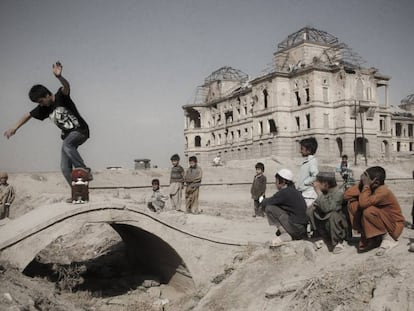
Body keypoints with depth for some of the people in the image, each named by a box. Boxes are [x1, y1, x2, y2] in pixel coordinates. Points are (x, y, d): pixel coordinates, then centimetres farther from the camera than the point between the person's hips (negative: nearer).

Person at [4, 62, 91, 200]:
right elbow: (28, 115, 11)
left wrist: (59, 76, -56)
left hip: (80, 130, -8)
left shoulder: (61, 97, -14)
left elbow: (66, 86, -35)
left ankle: (85, 171, -33)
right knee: (65, 168, 0)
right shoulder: (44, 108, 5)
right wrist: (15, 127, 1)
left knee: (66, 145, -38)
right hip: (67, 135, 8)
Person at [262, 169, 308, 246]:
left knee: (269, 208, -9)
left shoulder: (284, 192, -13)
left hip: (296, 227, -9)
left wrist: (262, 201, 11)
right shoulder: (294, 191, 13)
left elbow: (266, 203, -9)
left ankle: (285, 235, -7)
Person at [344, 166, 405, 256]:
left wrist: (366, 185, -30)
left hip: (394, 226, -8)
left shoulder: (383, 191, -27)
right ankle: (374, 239, 2)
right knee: (352, 204, -6)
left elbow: (363, 203, -42)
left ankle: (388, 238, -8)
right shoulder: (370, 188, -4)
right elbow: (347, 195, -9)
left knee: (368, 211, -34)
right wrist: (361, 184, -16)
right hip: (380, 224, 8)